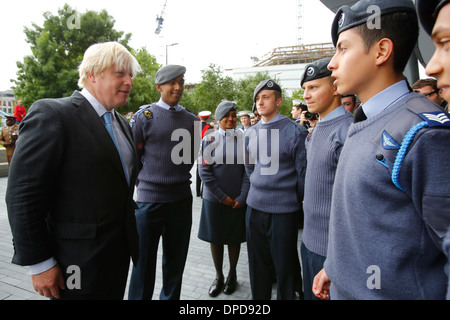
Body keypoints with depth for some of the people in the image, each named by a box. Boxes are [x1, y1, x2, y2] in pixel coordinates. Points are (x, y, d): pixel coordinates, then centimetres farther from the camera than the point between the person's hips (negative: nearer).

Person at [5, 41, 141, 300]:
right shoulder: (52, 114, -15)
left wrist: (130, 236, 15)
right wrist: (39, 263, -14)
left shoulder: (122, 123, 10)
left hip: (120, 252, 7)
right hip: (79, 263, -7)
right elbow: (23, 196, -16)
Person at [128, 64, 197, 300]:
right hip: (149, 199, -3)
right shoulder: (144, 116, -3)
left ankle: (170, 297, 36)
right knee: (144, 261, 9)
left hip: (181, 199, 4)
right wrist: (144, 183, -1)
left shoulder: (191, 119, 7)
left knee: (176, 261, 17)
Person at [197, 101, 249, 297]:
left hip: (238, 200, 0)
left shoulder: (245, 139, -1)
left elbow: (249, 171, -1)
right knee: (215, 237, 10)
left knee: (235, 238, 13)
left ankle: (232, 275, 33)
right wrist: (222, 196, -10)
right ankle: (218, 276, 30)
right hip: (213, 199, 0)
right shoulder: (209, 139, -2)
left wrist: (242, 198, -10)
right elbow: (204, 171, -6)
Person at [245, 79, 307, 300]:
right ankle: (259, 297, 38)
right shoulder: (250, 133, 6)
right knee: (258, 264, 19)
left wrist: (296, 200, 2)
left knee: (284, 265, 10)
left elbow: (303, 172, -6)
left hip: (283, 210, -5)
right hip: (254, 207, 5)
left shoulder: (295, 132, -10)